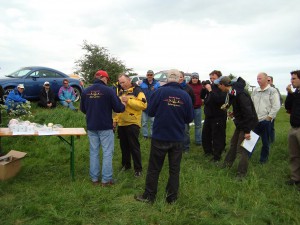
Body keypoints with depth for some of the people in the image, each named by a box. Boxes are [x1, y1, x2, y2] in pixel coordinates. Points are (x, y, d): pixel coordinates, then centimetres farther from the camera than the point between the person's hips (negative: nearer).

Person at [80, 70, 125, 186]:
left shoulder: (86, 91, 1)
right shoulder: (108, 90, -13)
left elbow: (82, 109, 10)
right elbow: (118, 108, -11)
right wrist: (123, 106, 11)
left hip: (91, 127, 5)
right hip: (105, 127, -4)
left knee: (94, 152, 13)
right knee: (107, 152, 6)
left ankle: (94, 178, 21)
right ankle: (106, 179, 10)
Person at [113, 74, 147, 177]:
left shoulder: (137, 91, -8)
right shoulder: (120, 92, 14)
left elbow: (143, 105, -20)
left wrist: (129, 100, -23)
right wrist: (115, 119, 13)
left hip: (132, 123, -7)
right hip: (121, 123, 7)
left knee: (134, 146, -2)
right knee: (124, 145, 15)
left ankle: (138, 168, 8)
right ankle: (126, 164, 31)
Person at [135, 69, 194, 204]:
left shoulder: (160, 92, -12)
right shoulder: (185, 95, -6)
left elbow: (151, 112, -4)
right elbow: (190, 118, 1)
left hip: (160, 137, -2)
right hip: (178, 138, 2)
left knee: (154, 168, 11)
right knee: (174, 169, 14)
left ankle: (149, 196, 22)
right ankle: (172, 198, 23)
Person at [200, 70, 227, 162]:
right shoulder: (210, 86, 8)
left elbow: (219, 99, -29)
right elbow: (202, 96, 10)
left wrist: (210, 90, -28)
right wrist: (204, 88, -6)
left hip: (218, 117, -8)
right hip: (208, 115, 8)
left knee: (217, 137, -1)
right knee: (205, 135, 18)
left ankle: (217, 156, 11)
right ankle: (208, 151, 36)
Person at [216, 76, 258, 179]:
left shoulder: (240, 94, -29)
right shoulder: (233, 92, 0)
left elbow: (248, 112, -28)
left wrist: (247, 131, -25)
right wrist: (234, 113, 4)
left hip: (247, 124, -9)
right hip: (240, 123, 9)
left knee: (242, 148, -1)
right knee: (233, 143, 20)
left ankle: (241, 173, 13)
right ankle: (228, 163, 37)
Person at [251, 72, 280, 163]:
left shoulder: (272, 91, -6)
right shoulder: (255, 91, 10)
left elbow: (276, 106, -10)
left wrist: (269, 117, -12)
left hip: (265, 121, -4)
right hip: (255, 120, 4)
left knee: (265, 141, 8)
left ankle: (263, 158, 23)